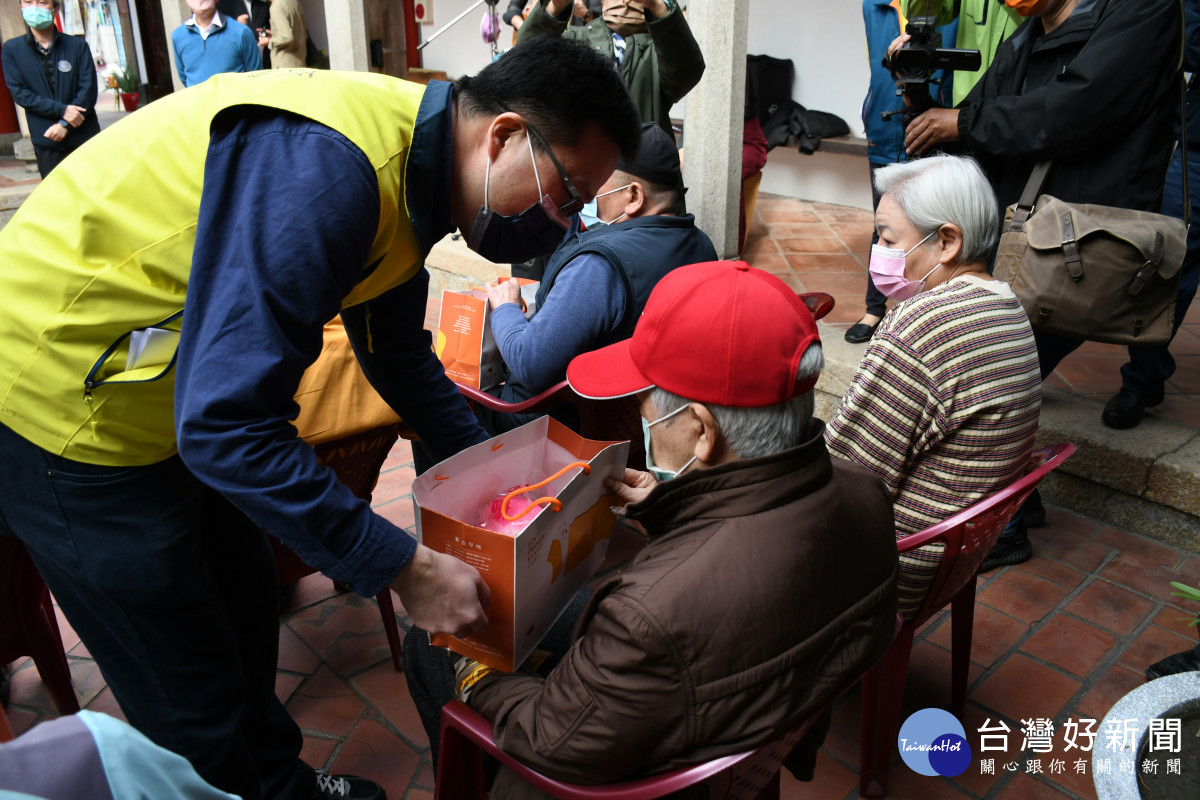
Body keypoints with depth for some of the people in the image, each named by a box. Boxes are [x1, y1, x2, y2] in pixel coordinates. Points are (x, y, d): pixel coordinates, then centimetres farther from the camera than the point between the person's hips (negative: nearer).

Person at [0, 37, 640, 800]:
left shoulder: (409, 166, -1)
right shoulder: (324, 168, -33)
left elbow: (399, 354, 13)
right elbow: (228, 424, -35)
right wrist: (405, 567, -28)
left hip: (183, 391, 9)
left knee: (245, 606, 21)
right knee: (194, 705, 4)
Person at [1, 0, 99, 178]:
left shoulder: (78, 46, 4)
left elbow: (88, 91, -2)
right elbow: (19, 93, -2)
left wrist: (65, 124, -12)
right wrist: (61, 110, -14)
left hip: (84, 137, 0)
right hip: (46, 145, 0)